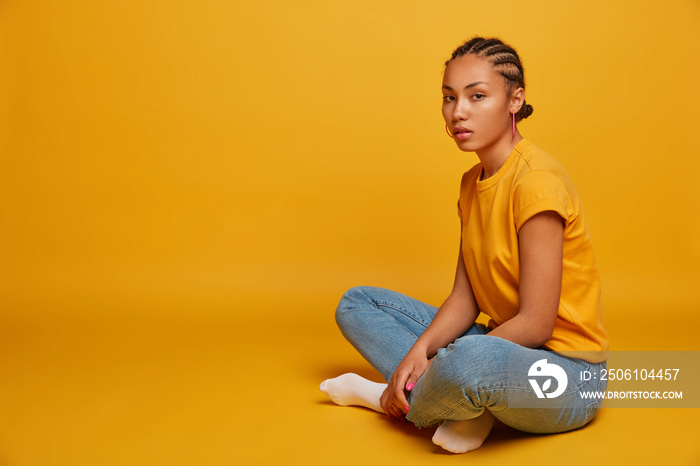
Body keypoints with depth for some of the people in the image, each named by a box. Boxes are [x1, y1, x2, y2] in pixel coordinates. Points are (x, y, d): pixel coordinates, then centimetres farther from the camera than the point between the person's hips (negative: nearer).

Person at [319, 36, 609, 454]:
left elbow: (535, 325, -21)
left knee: (474, 360, -43)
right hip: (503, 344, 8)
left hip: (567, 371, -8)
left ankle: (392, 398, -10)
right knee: (356, 303, 7)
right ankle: (466, 407, -9)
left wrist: (438, 365, -18)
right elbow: (465, 297, 3)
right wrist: (419, 352, -14)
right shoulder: (472, 183, 6)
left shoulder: (537, 180, -20)